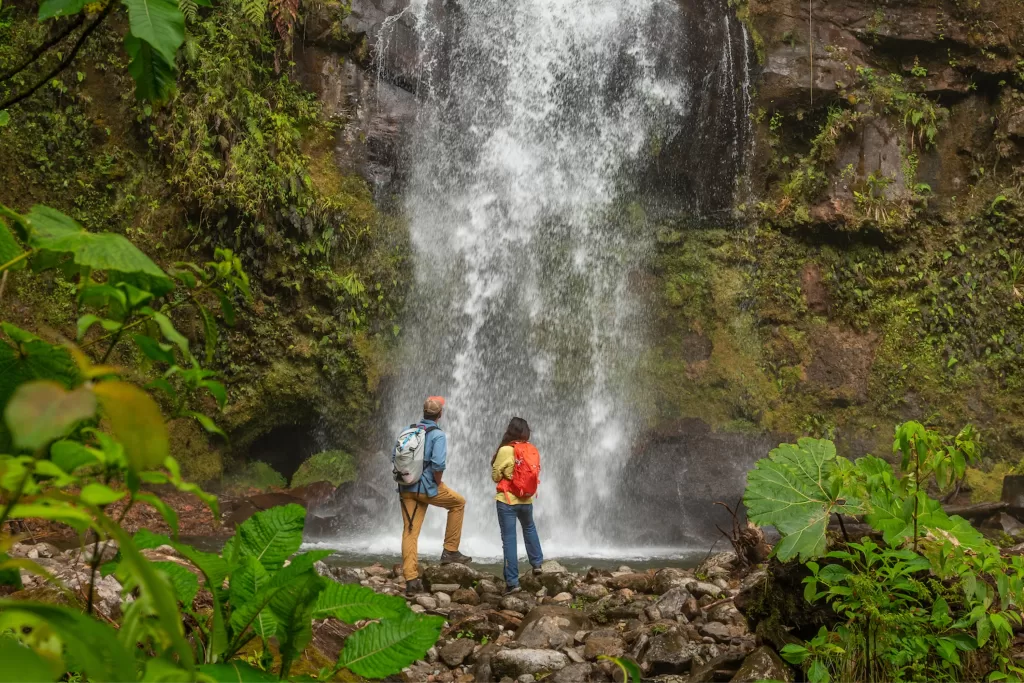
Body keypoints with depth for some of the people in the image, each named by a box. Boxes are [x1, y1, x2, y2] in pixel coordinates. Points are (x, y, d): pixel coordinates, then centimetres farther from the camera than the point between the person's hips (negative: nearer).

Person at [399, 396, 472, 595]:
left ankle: (411, 579, 2)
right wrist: (438, 484, -5)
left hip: (406, 489, 5)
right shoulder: (438, 435, -10)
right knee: (458, 503, 20)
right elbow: (438, 465, -21)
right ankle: (450, 550, 18)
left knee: (410, 532, 7)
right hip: (426, 487, -5)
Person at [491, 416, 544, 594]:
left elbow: (496, 476, -6)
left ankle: (512, 582, 1)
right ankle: (537, 563, 36)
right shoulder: (532, 450, -1)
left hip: (507, 501, -5)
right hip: (526, 500, 5)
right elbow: (535, 474, 9)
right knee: (529, 528, 32)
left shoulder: (505, 450, -15)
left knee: (509, 539, 1)